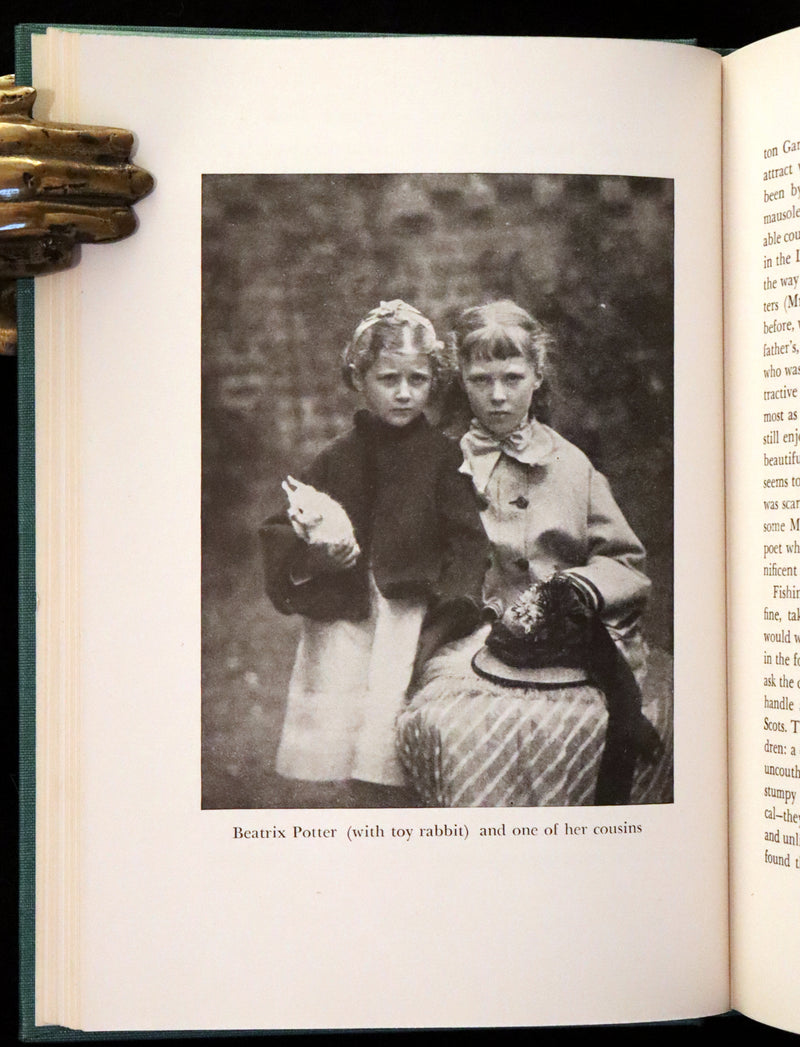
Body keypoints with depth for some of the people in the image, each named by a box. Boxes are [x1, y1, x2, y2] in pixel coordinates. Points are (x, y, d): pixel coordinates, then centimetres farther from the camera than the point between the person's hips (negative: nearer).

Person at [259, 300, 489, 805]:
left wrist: (448, 611, -13)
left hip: (413, 612, -2)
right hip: (343, 618, 3)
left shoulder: (444, 456, 3)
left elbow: (467, 542, -1)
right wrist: (314, 553, -12)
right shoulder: (338, 460, 9)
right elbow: (280, 534, 10)